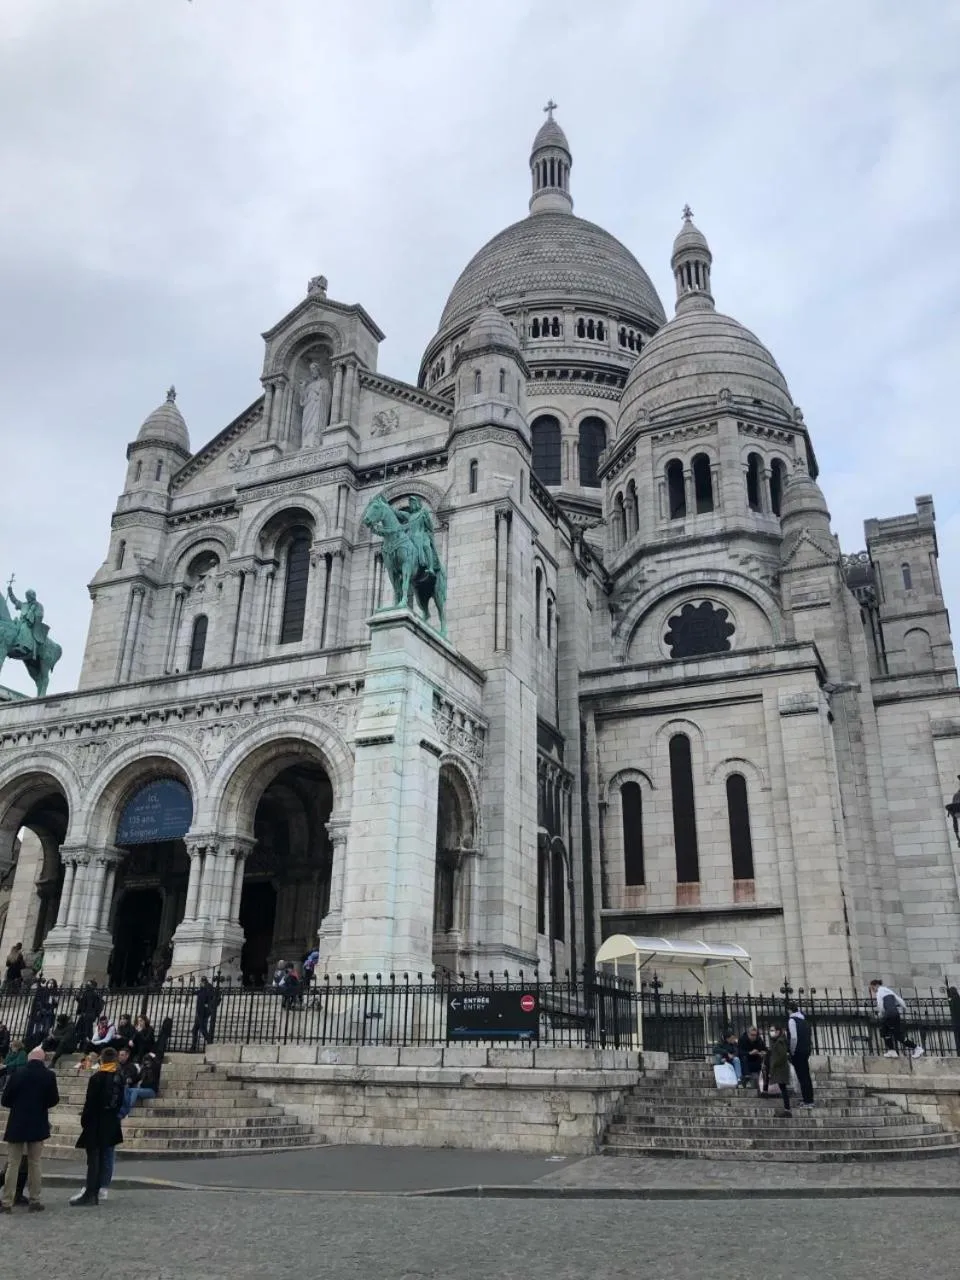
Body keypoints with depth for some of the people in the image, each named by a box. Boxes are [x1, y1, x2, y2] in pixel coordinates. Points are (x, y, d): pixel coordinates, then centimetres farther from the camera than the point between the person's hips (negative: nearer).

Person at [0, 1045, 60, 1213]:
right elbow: (54, 1100, -4)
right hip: (38, 1125, 0)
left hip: (17, 1125, 0)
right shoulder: (49, 1076, -8)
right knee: (34, 1164, 10)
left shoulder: (17, 1074, -8)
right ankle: (35, 1201, 11)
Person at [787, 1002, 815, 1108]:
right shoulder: (805, 1021, 14)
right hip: (806, 1051, 8)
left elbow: (794, 1037, -21)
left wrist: (792, 1052, -12)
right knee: (806, 1075, 16)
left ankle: (807, 1102, -3)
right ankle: (809, 1098, 23)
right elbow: (811, 1038, 15)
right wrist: (810, 1050, 20)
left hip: (797, 1052, -8)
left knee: (802, 1076, -4)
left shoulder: (792, 1020, -11)